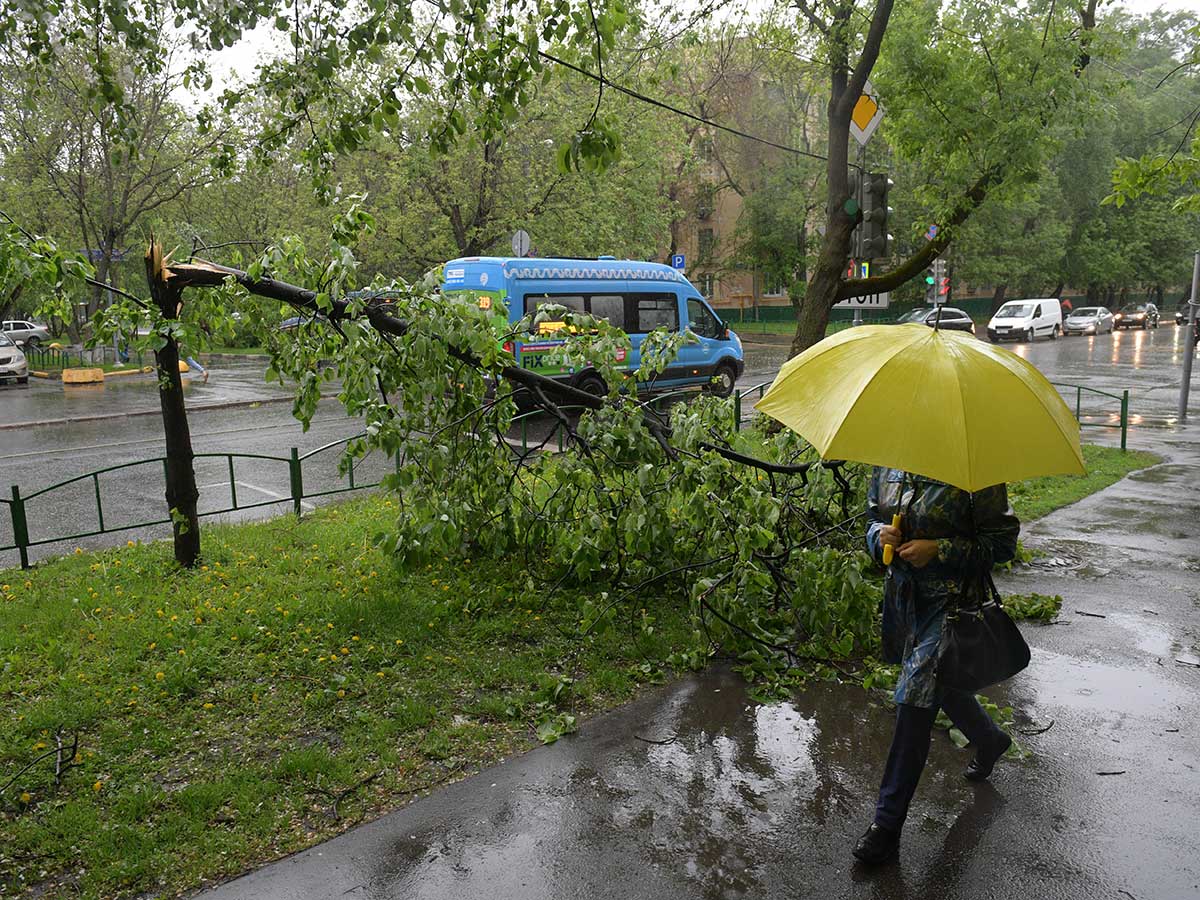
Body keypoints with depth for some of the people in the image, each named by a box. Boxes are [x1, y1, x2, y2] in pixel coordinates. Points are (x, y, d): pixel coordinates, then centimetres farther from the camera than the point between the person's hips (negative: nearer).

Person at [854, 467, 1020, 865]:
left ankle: (887, 824, 3)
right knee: (939, 681, 25)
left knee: (914, 701, -8)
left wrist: (938, 549, -22)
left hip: (951, 601, -7)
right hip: (904, 594, 7)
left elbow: (1003, 542, -12)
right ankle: (989, 739, 58)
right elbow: (873, 516, 15)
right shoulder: (888, 466, 2)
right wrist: (880, 535, -9)